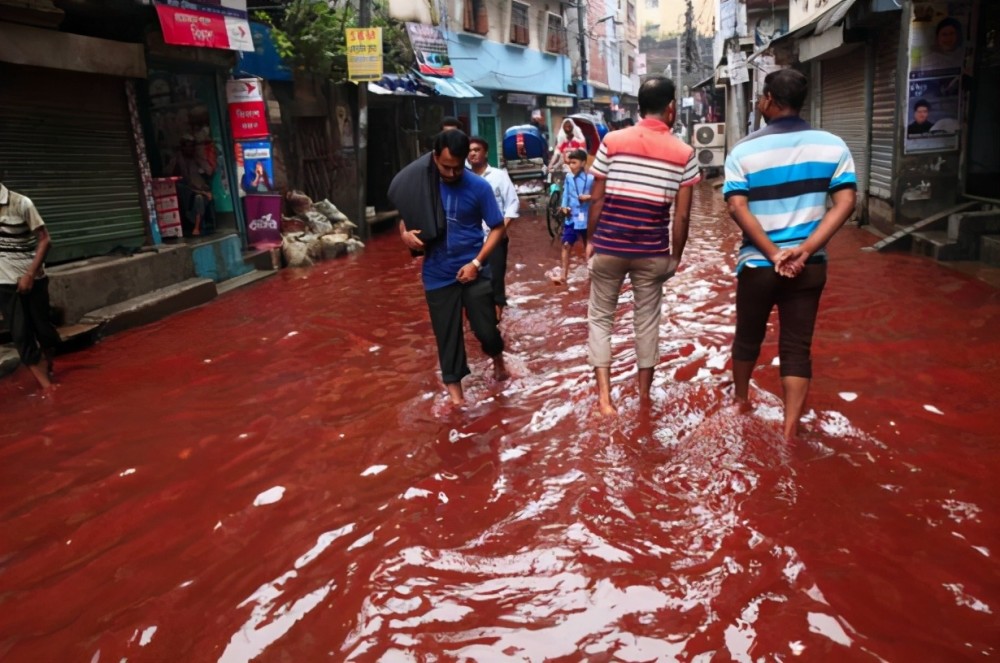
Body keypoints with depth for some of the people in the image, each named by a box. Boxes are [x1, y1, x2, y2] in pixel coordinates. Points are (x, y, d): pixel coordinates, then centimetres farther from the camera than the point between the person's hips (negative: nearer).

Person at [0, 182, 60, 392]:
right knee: (20, 335, -1)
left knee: (41, 326, 9)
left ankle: (47, 362, 38)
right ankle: (45, 383, 6)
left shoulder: (21, 203, -12)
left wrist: (30, 275, -15)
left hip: (32, 278, -2)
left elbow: (44, 240, -10)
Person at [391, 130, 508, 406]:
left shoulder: (479, 186, -10)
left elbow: (497, 228, -4)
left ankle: (497, 358, 37)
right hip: (438, 274, 2)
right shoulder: (420, 183, -5)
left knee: (485, 328, 4)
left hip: (472, 271, -1)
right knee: (447, 334, 9)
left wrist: (476, 262, -14)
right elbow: (406, 216, 10)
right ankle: (453, 384, 26)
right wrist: (405, 233, -14)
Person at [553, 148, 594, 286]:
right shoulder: (568, 177, 1)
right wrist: (564, 206, -6)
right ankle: (564, 275, 11)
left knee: (588, 247, 12)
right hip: (571, 217, 4)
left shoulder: (590, 179, -15)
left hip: (585, 218, -4)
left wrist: (589, 197, -26)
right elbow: (566, 193, 7)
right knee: (566, 245, 3)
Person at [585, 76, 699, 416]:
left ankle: (604, 395, 5)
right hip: (653, 251, 1)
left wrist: (591, 240, 9)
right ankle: (644, 394, 26)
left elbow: (597, 200, -2)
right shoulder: (684, 153, -2)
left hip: (609, 245, 0)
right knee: (647, 320, 15)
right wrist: (676, 254, 9)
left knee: (600, 317, 12)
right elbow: (681, 215, -2)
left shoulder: (612, 141, -3)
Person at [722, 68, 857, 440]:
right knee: (797, 348, 7)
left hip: (757, 264, -1)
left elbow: (737, 208, -15)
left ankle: (740, 399, 41)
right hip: (809, 266, 1)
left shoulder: (744, 151, -4)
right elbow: (845, 202, -8)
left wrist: (773, 253, -14)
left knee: (748, 338, 19)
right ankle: (789, 432, 5)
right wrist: (805, 250, -14)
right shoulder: (832, 146, 1)